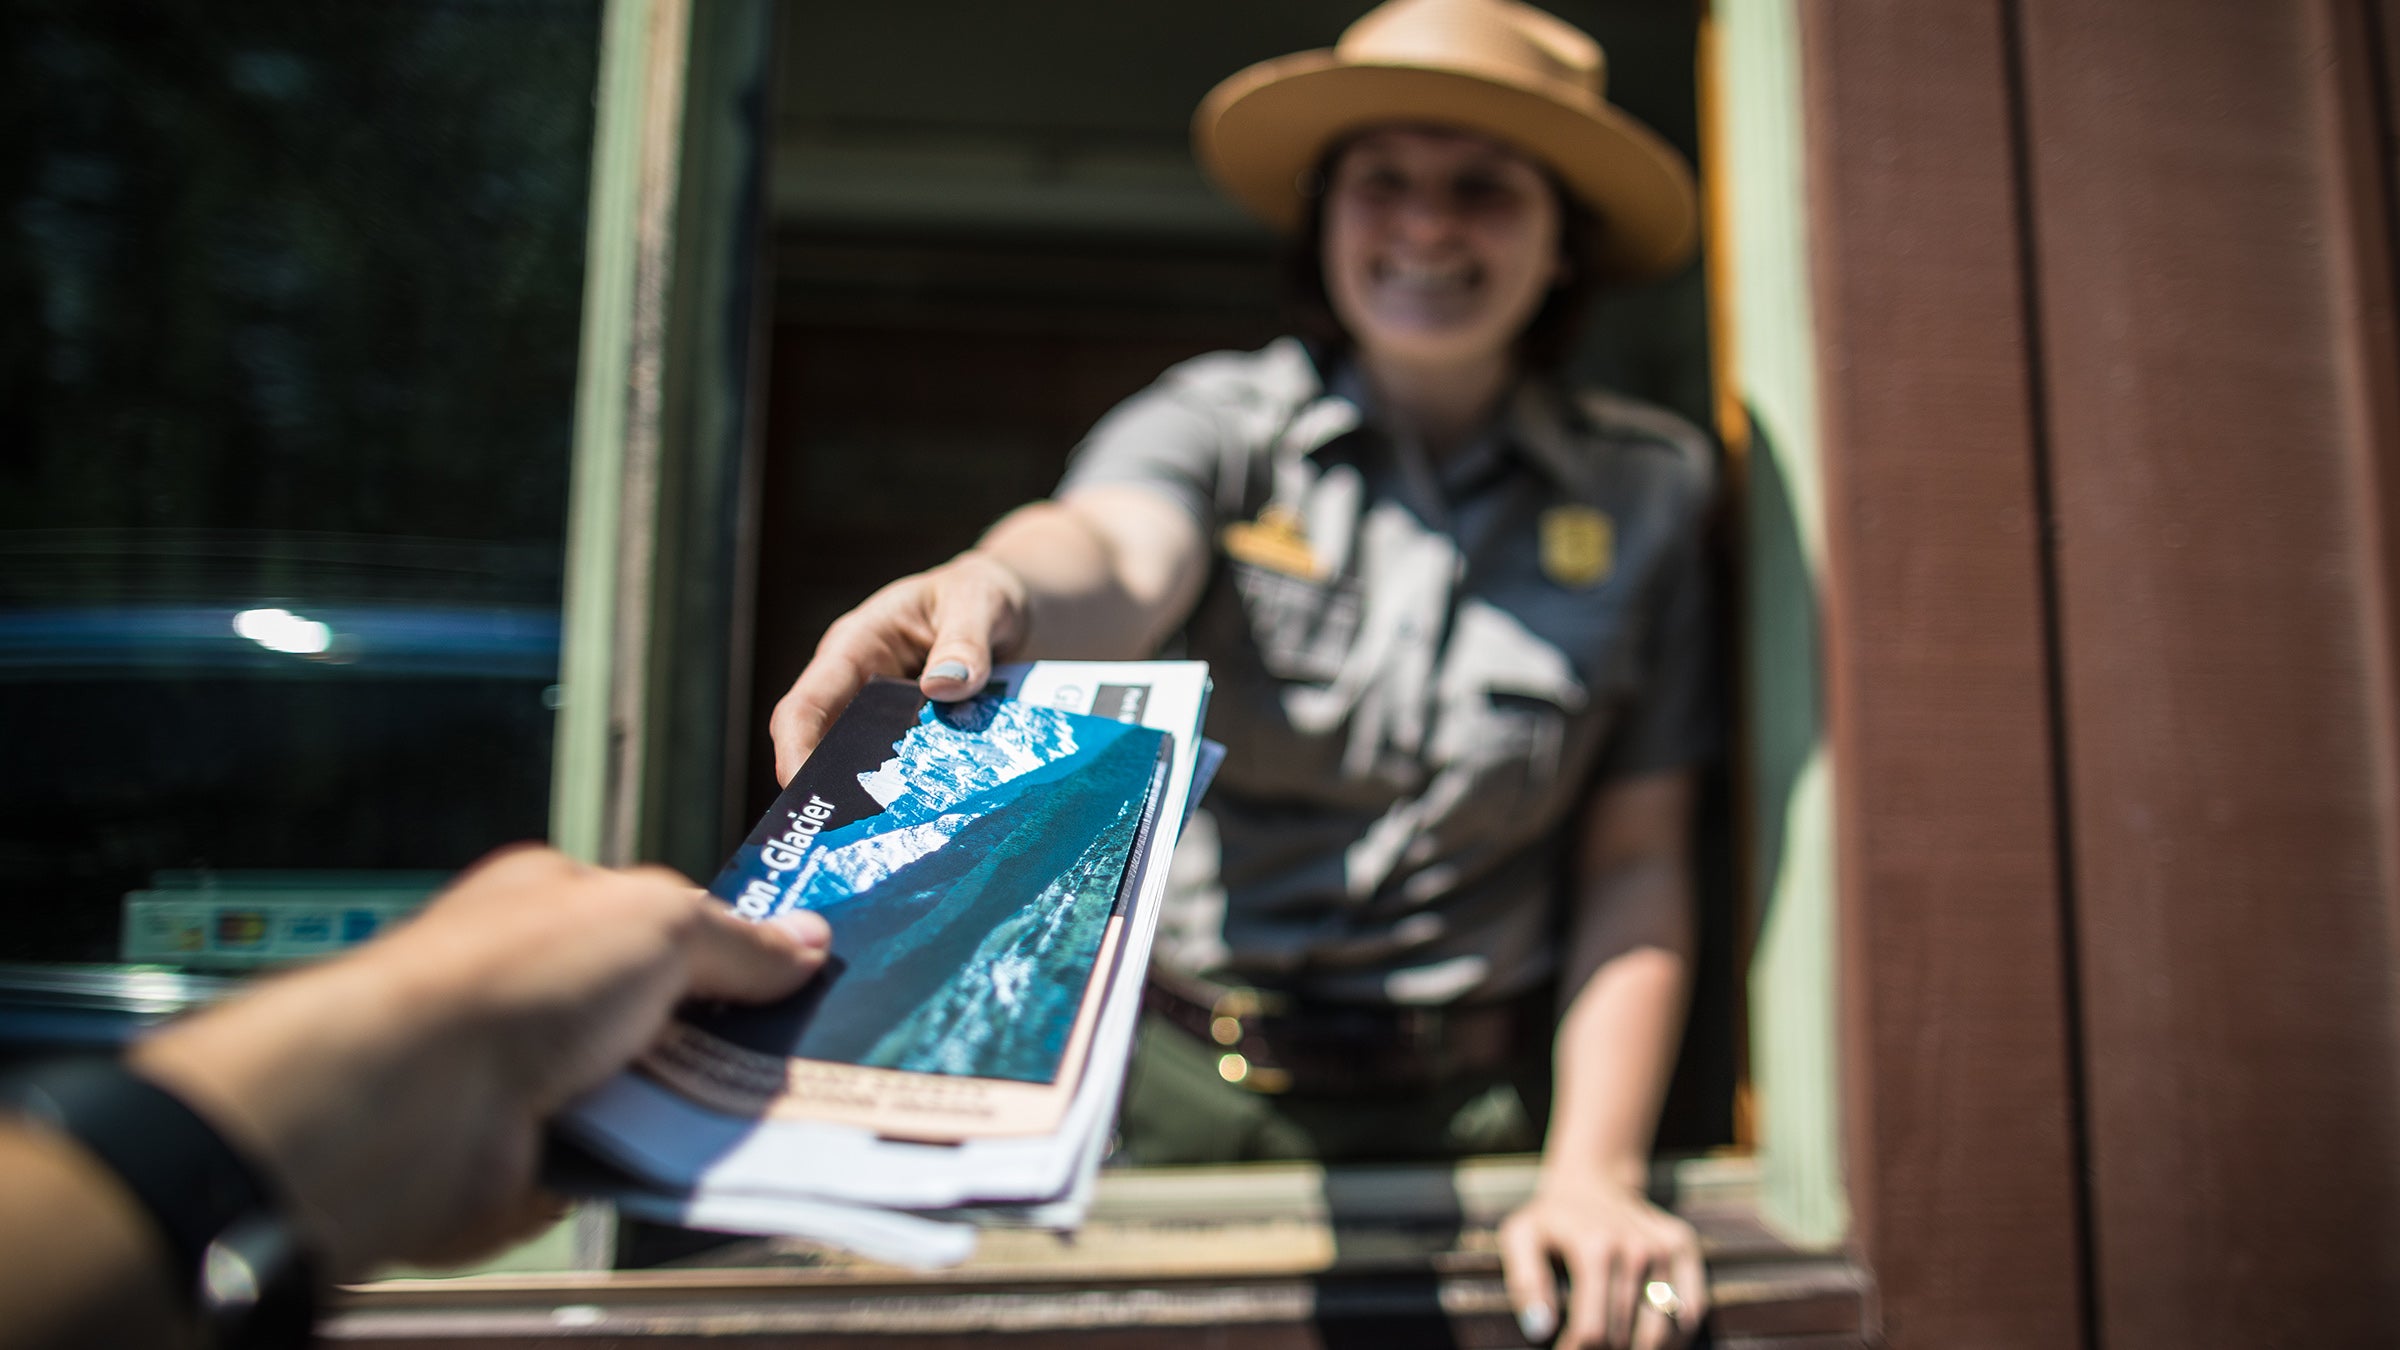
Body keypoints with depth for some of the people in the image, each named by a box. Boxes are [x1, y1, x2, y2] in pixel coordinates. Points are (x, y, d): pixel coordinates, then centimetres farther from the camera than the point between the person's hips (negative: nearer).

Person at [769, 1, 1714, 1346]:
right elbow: (1117, 555, -24)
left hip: (1466, 1119, 1)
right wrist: (988, 587, -46)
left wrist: (1598, 1170, -7)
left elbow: (1636, 862, 2)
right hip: (1176, 1087, -1)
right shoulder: (1221, 417, -1)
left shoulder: (1648, 488, 2)